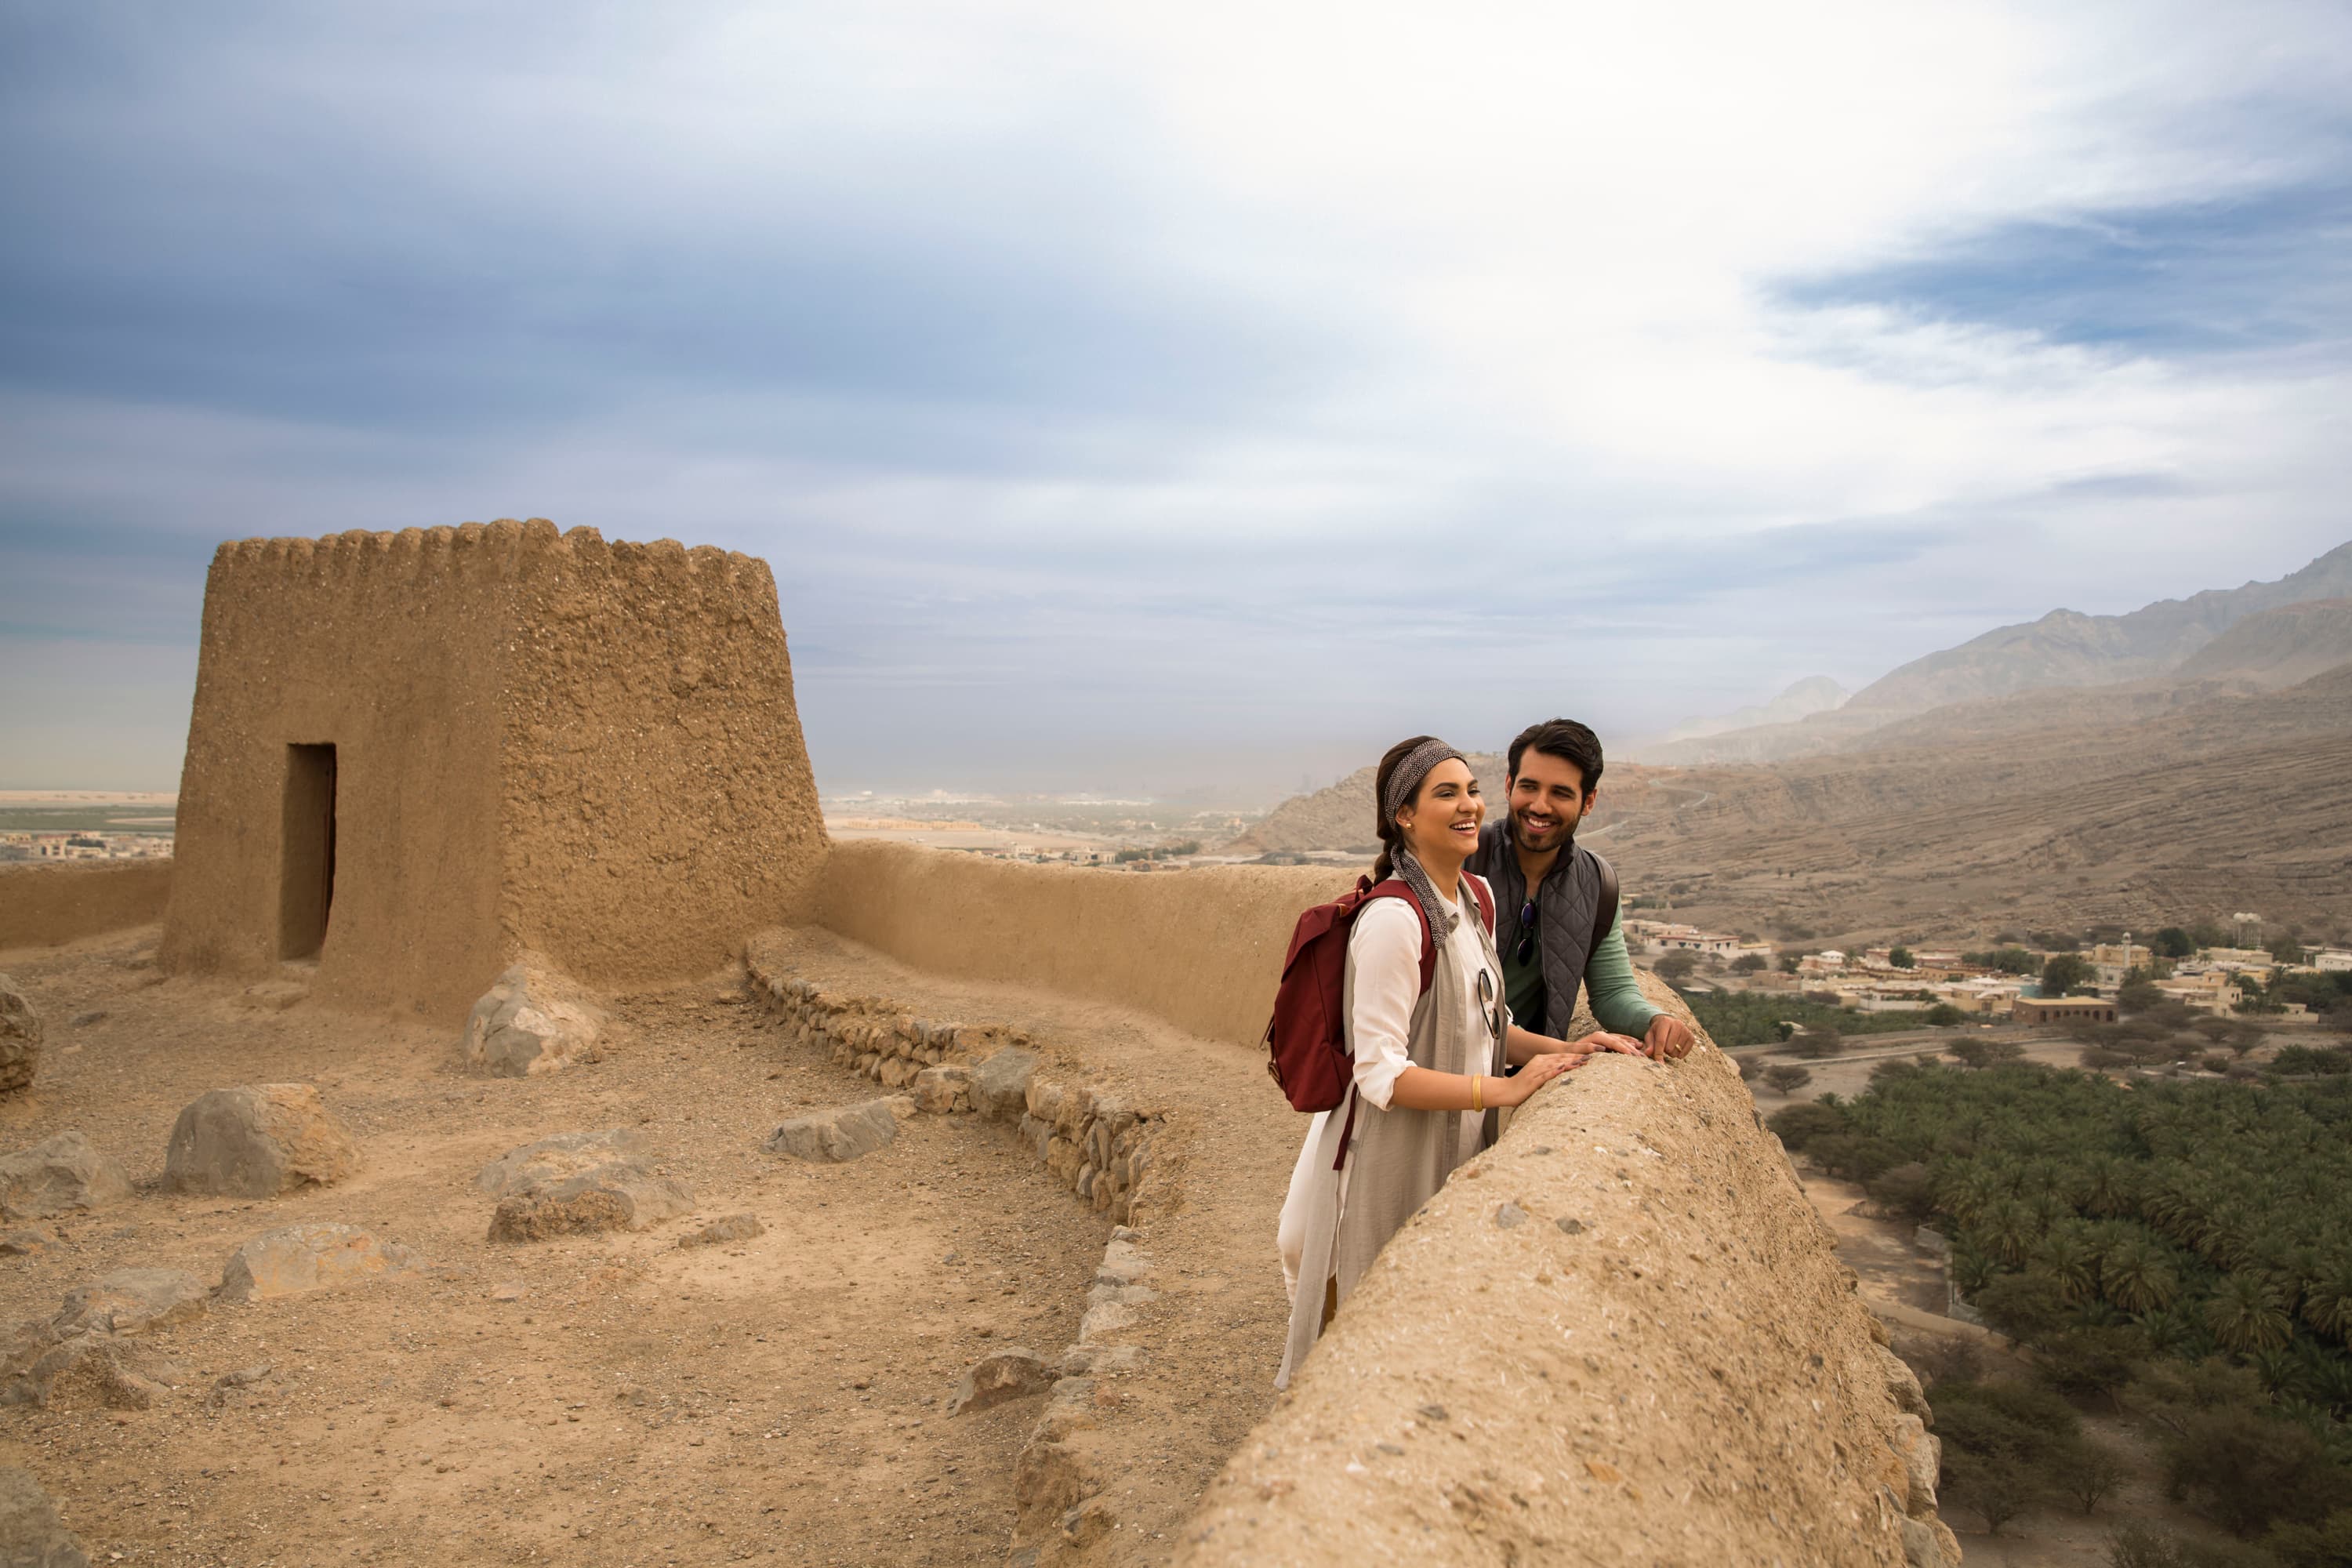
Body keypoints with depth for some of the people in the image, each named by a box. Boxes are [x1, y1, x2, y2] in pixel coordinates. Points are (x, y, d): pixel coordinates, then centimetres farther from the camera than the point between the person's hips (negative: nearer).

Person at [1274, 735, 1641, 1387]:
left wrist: (1562, 1050, -1)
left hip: (1458, 1149, 8)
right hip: (1392, 1157, -8)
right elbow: (1382, 1074, -24)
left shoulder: (1474, 897, 4)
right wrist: (1506, 1089, -23)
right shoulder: (1394, 919, -24)